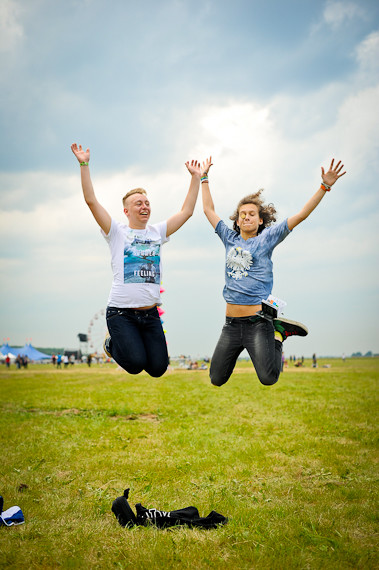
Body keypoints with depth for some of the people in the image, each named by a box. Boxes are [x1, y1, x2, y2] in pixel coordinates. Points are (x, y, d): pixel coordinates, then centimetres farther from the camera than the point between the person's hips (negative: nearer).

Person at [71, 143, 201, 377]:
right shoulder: (117, 232, 0)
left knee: (158, 368, -4)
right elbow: (91, 201, -8)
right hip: (121, 311, -4)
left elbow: (187, 211, 11)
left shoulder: (157, 232, 11)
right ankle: (113, 344, 15)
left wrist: (196, 177, 9)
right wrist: (84, 165, -13)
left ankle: (136, 343, 29)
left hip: (150, 313, 4)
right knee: (135, 364, -20)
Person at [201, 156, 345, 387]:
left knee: (269, 379, -14)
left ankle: (279, 333, 12)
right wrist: (204, 178, 26)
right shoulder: (230, 239, 12)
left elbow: (301, 215, -3)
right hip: (232, 323, 4)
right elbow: (209, 210, 23)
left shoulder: (267, 238, 2)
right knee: (217, 380, 5)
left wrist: (325, 186, -9)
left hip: (258, 322, -4)